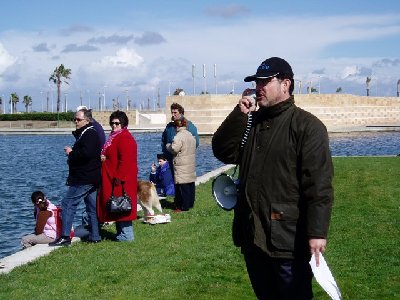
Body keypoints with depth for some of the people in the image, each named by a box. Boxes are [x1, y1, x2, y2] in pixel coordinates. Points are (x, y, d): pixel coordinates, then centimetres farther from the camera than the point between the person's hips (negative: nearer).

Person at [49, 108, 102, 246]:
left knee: (67, 204, -8)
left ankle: (65, 237, -6)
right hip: (91, 178, 11)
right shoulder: (85, 133, 19)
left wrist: (71, 153, -13)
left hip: (84, 179, -11)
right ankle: (95, 236, 16)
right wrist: (72, 155, 7)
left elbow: (86, 153, -27)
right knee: (92, 207, 11)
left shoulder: (89, 134, -14)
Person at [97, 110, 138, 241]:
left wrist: (119, 179, -23)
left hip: (120, 180, -11)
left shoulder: (125, 138, -16)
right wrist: (103, 158, 6)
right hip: (113, 179, 11)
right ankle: (121, 232, 20)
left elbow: (125, 161, -22)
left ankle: (126, 234, -2)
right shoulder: (115, 137, 17)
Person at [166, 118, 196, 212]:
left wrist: (168, 145, 2)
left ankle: (184, 206, -3)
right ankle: (190, 203, 22)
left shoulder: (179, 136, -15)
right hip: (191, 164, 9)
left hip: (181, 165, -9)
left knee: (183, 186, -5)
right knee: (191, 185, 13)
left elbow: (174, 149, -18)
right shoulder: (191, 135, 14)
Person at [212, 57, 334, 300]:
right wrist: (239, 114, -7)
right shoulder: (250, 122, 12)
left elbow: (319, 185, -17)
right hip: (252, 235, 7)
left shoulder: (307, 125, -11)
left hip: (288, 239, -7)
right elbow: (223, 152, 3)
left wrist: (317, 232, -23)